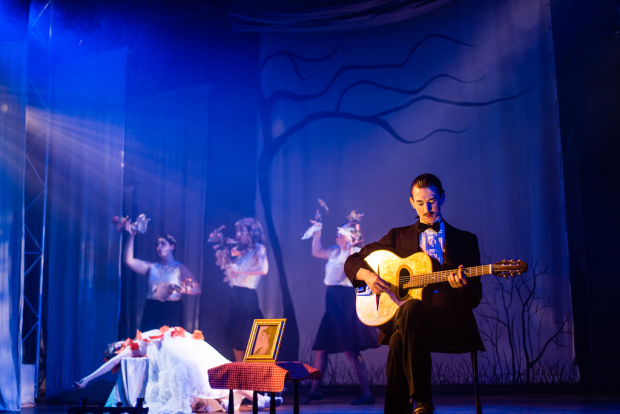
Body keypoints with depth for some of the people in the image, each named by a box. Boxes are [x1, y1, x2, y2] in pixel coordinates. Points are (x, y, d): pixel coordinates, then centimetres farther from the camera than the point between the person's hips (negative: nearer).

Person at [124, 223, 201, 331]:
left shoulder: (179, 268, 5)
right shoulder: (151, 267, 14)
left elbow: (197, 289, -4)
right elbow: (128, 260, 2)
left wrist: (180, 289, -24)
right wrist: (132, 236, -3)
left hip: (172, 311, -3)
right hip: (151, 310, 3)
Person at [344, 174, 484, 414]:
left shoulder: (465, 240, 15)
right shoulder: (398, 237, 17)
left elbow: (475, 298, 10)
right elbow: (352, 262, 18)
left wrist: (461, 286, -14)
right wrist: (367, 275, -5)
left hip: (451, 323, -1)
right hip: (411, 320, 1)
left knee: (411, 308, -37)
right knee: (399, 340, -38)